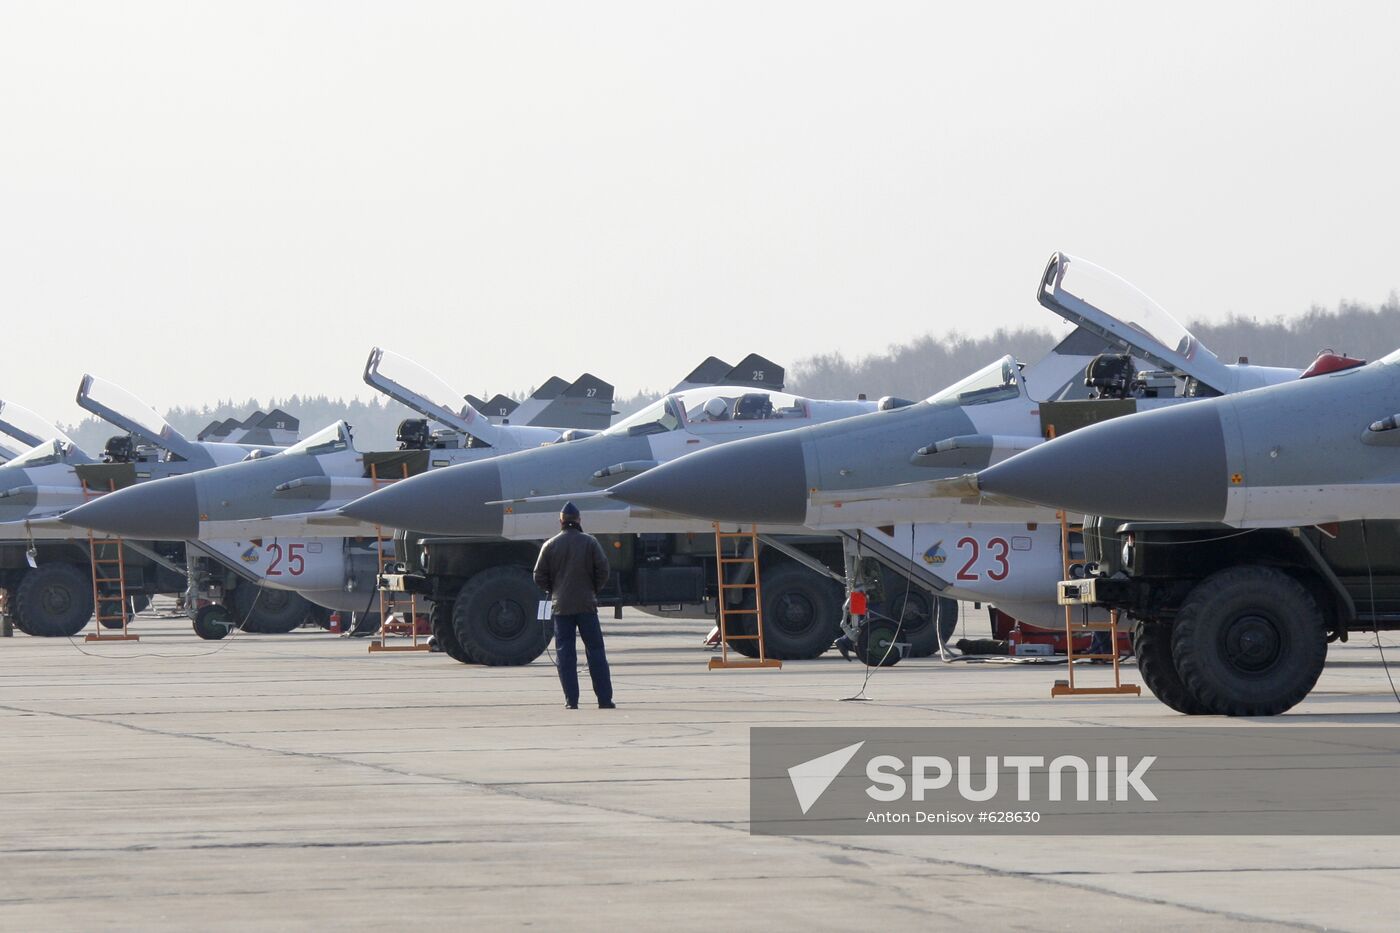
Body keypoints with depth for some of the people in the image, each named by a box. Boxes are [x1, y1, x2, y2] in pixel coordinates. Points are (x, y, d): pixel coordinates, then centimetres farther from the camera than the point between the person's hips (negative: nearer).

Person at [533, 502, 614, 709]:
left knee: (565, 653, 3)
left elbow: (539, 578, 2)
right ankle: (604, 699, 3)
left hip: (561, 606, 0)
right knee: (595, 651, 5)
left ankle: (571, 700, -2)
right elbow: (603, 570, -5)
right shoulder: (590, 542, -2)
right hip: (587, 604, 0)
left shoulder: (550, 545, 0)